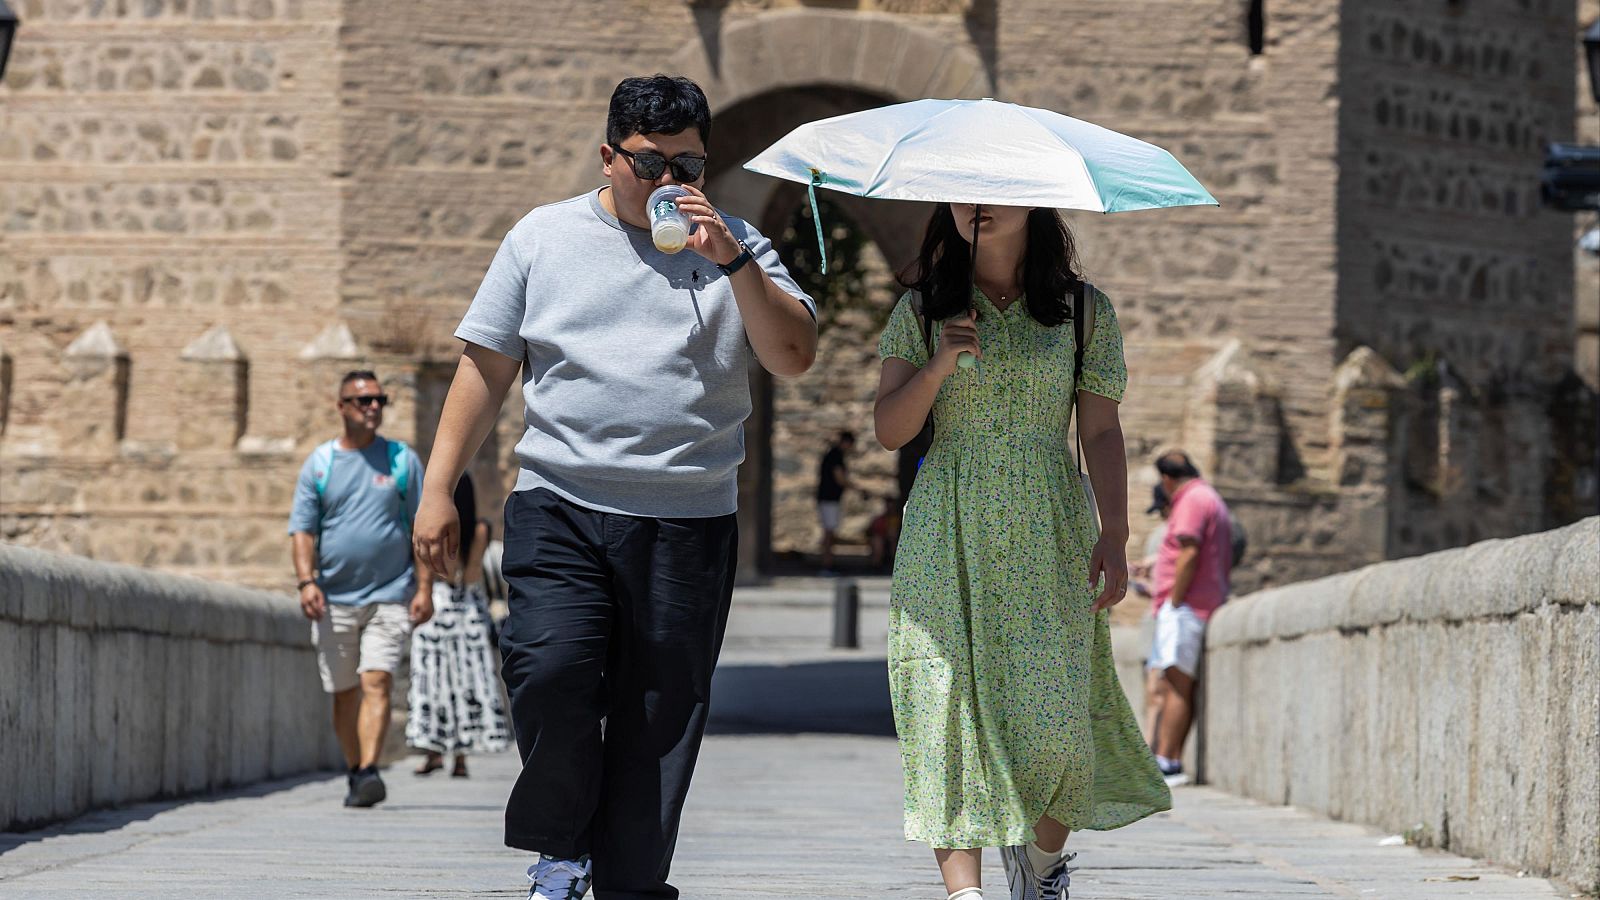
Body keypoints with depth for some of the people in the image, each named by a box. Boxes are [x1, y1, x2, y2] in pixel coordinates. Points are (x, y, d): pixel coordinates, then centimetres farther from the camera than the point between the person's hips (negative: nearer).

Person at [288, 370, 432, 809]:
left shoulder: (403, 460, 6)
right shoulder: (319, 463, 7)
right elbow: (302, 529, 4)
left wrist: (424, 587, -1)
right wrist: (306, 581, -11)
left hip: (389, 596, -2)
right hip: (334, 600, 2)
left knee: (377, 682, -16)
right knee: (344, 692, 6)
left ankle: (370, 773, -24)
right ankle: (355, 772, 20)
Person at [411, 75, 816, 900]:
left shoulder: (734, 249, 10)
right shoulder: (546, 237, 11)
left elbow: (794, 356, -2)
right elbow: (486, 367, 12)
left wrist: (733, 262, -12)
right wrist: (439, 488, 7)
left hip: (688, 523, 1)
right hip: (560, 507, -1)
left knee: (661, 714, 1)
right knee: (551, 669, -20)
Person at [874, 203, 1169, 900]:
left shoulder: (1084, 311, 7)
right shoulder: (924, 309, 9)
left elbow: (1102, 433, 4)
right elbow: (889, 430, 4)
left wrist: (1114, 535, -7)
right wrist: (939, 365, -13)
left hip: (1049, 531, -1)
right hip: (948, 531, 1)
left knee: (1054, 712, -9)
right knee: (951, 707, -10)